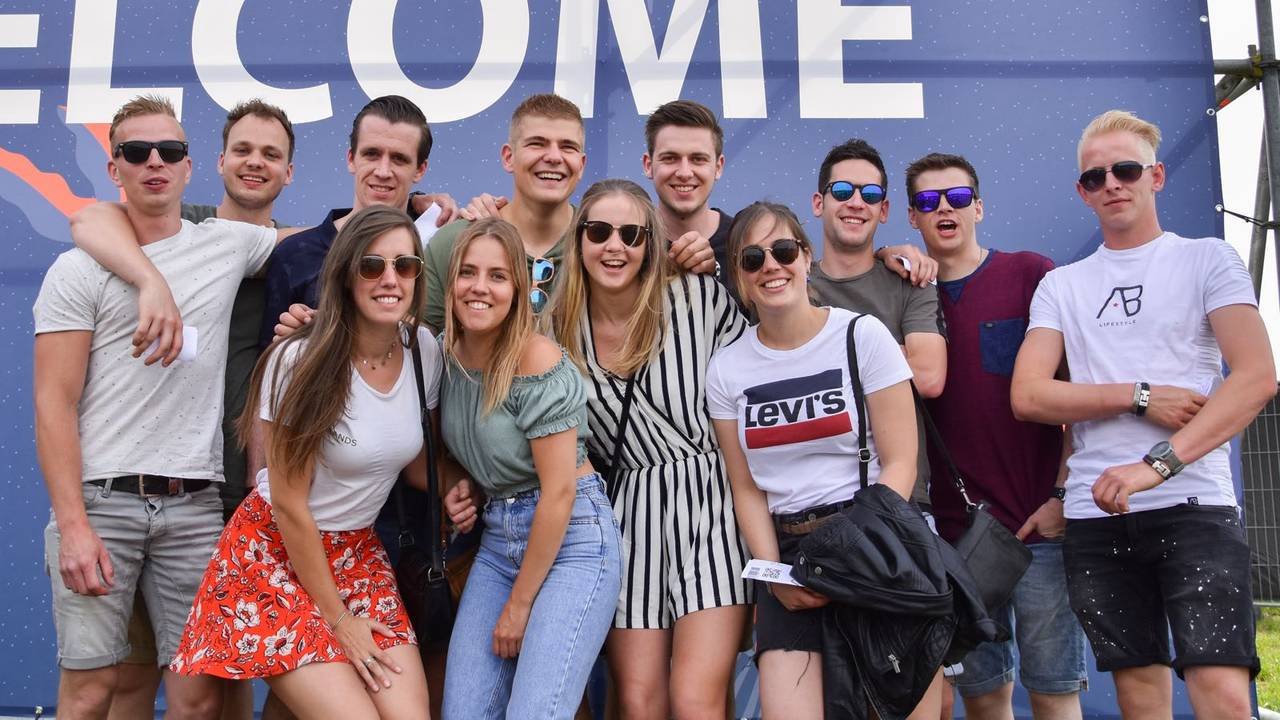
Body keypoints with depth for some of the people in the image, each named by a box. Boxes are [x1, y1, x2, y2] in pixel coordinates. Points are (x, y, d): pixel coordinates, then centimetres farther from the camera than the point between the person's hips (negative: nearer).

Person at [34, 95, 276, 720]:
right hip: (100, 498, -2)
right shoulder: (77, 270, 2)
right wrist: (73, 524, -12)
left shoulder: (230, 243, 10)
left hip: (195, 504, 2)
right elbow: (55, 405, -4)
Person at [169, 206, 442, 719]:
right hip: (278, 554, -5)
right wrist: (338, 617, -10)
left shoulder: (425, 350, -3)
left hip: (358, 552, 5)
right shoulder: (301, 362, -18)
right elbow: (289, 504, -14)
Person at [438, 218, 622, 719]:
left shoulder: (538, 361, -18)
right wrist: (463, 486, -2)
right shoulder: (447, 354, 2)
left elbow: (559, 492, -17)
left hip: (571, 539, -6)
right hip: (499, 539, 7)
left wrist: (519, 605, -11)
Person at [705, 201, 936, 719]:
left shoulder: (862, 336, -3)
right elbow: (747, 490, 8)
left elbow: (899, 463, -5)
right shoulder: (726, 370, 6)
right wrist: (774, 573, -7)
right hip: (787, 550, 2)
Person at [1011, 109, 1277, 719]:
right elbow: (1028, 396, 3)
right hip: (1096, 515, 3)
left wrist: (1157, 464, -19)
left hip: (1193, 505, -3)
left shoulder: (1206, 259, 6)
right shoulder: (1060, 286, 14)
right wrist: (1141, 398, -9)